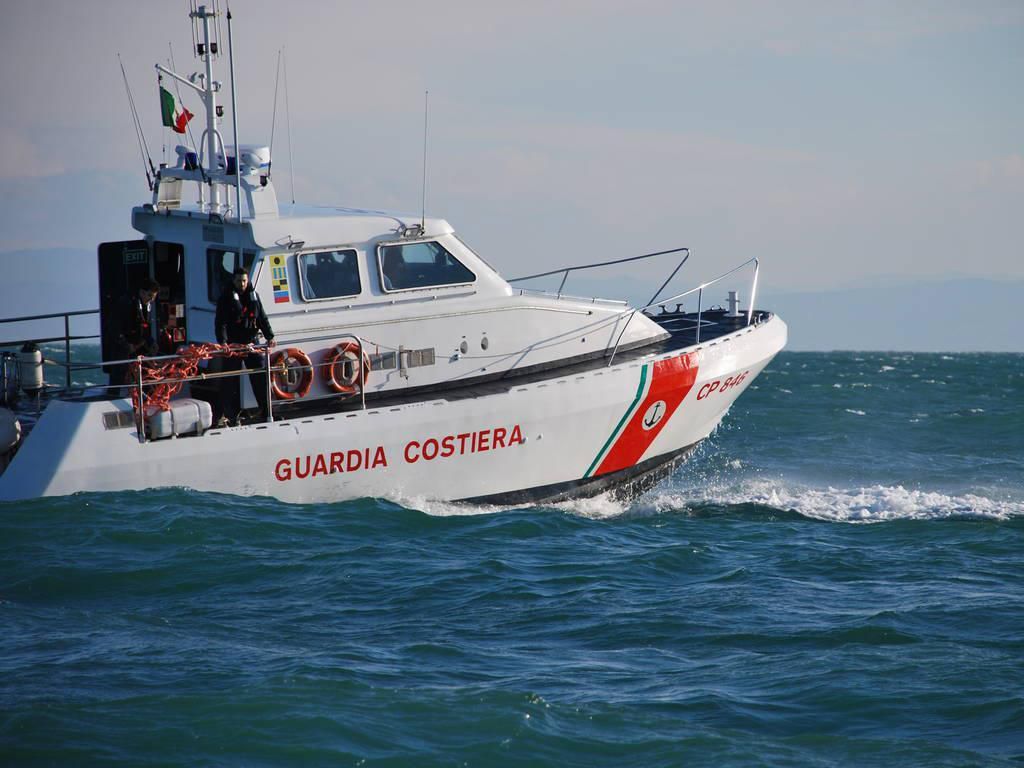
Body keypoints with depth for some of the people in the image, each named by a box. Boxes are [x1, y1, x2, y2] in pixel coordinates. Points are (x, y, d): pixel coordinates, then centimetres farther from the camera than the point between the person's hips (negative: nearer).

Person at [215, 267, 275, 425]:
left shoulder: (253, 295, 12)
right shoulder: (226, 298, -3)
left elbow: (262, 318, 15)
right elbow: (220, 322, -10)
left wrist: (269, 336, 3)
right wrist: (222, 342, -23)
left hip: (252, 341, 4)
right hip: (233, 344, -4)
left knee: (260, 376, 2)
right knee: (230, 380, -2)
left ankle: (266, 410, 8)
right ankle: (231, 416, 2)